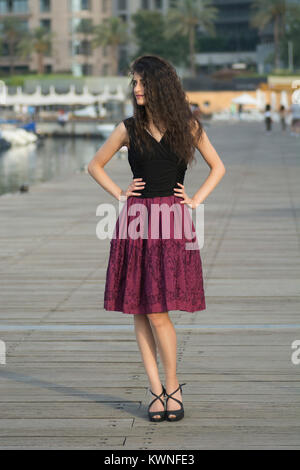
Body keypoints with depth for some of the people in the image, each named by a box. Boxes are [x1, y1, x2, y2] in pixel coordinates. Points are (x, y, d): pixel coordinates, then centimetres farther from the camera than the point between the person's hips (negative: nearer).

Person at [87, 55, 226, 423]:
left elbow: (218, 167, 14)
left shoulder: (187, 126, 4)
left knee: (157, 312, -7)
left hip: (172, 222, -2)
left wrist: (195, 200, 3)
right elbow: (95, 165, 18)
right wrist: (119, 194, 6)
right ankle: (156, 391, 10)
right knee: (139, 313, 1)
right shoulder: (129, 128, 6)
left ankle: (173, 386, 11)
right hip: (135, 220, 2)